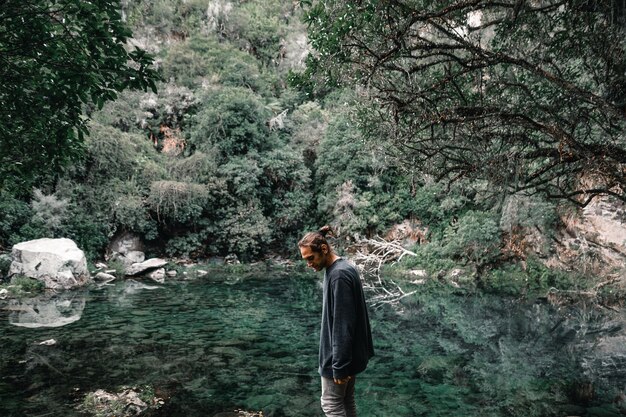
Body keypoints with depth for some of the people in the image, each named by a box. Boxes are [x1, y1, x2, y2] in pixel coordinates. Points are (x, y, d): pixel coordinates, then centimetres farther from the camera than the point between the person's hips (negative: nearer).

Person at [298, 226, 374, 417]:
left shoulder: (339, 275, -23)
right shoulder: (343, 269, 8)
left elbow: (343, 325, -25)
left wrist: (339, 365, -22)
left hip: (340, 356, -10)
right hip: (350, 353, 10)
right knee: (346, 401, 17)